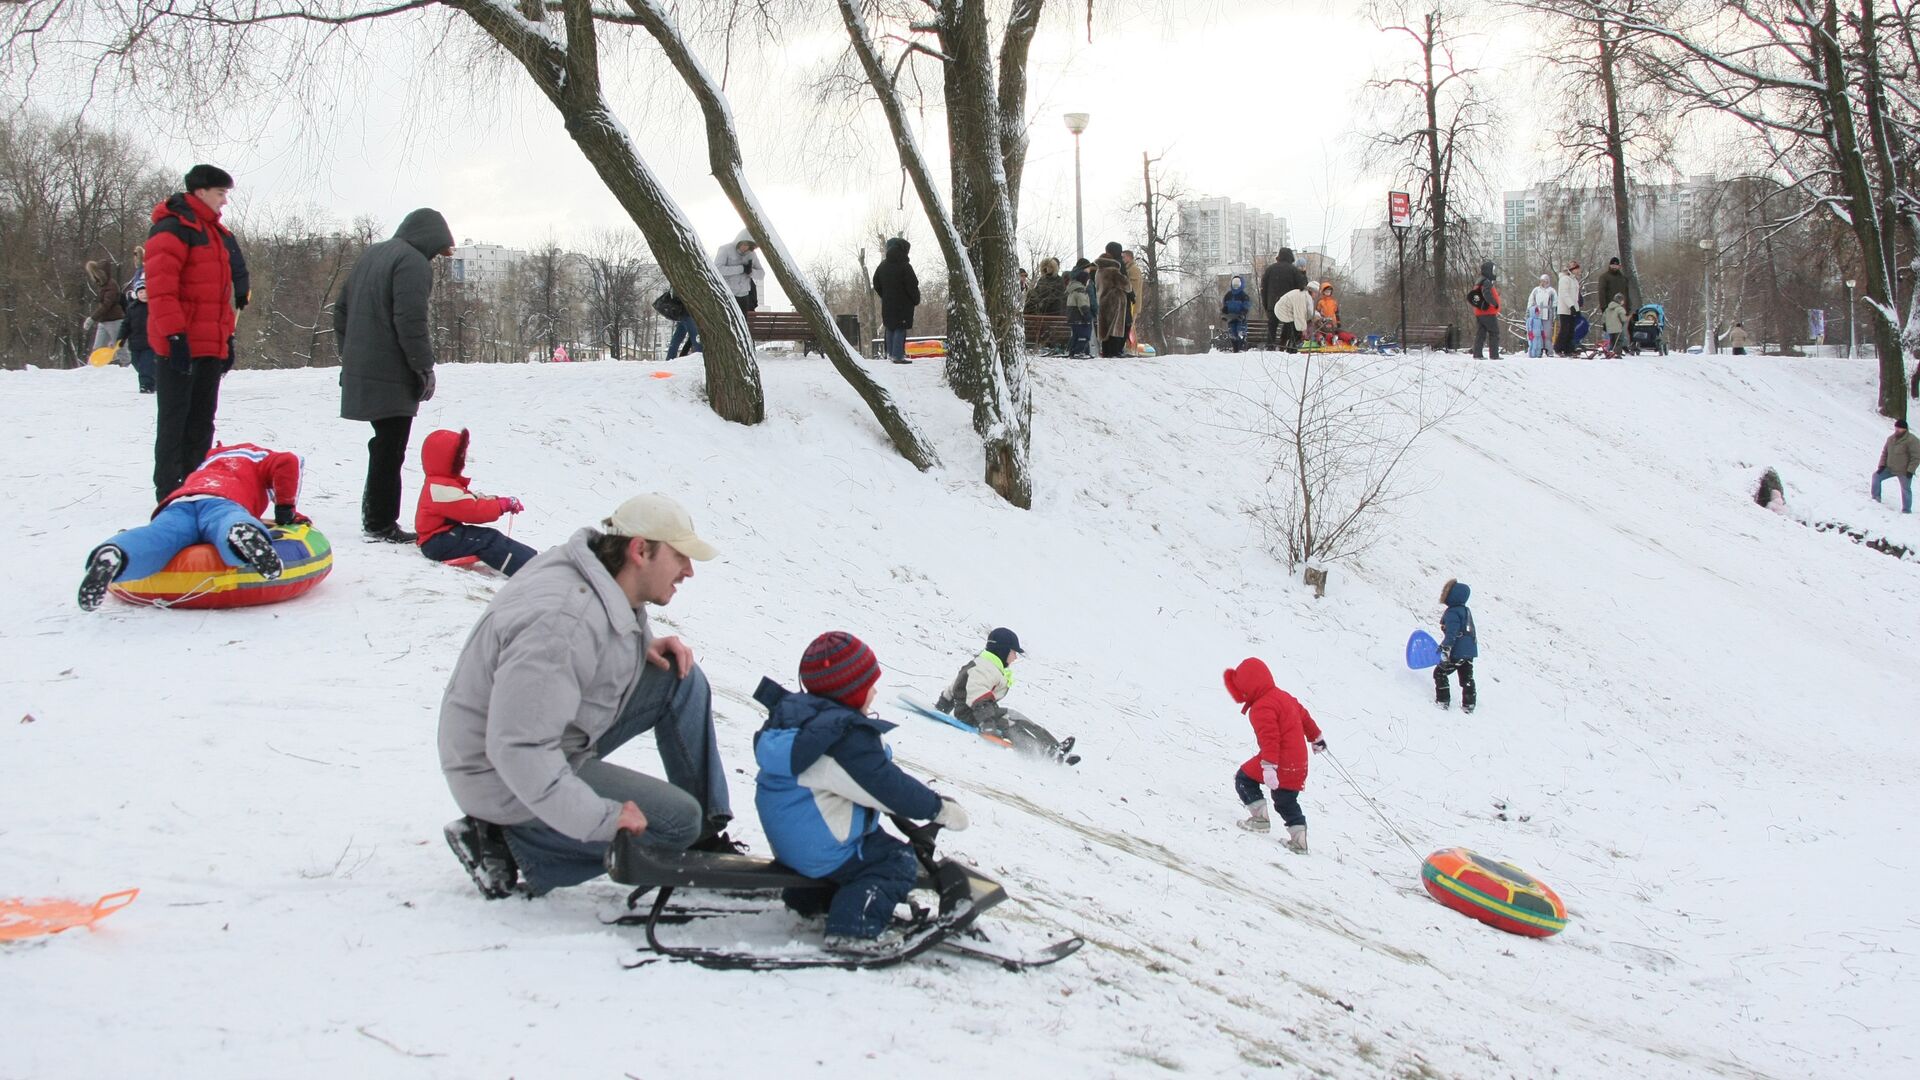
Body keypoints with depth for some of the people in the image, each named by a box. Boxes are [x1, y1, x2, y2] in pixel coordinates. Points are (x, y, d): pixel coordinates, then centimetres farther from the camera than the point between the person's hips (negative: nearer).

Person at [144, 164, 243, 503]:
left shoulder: (217, 233, 19)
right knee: (174, 418, -3)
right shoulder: (173, 228, -10)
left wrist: (228, 337, 20)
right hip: (179, 345, -9)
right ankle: (169, 492, 1)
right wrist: (175, 335, -23)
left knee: (202, 421, 12)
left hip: (211, 346, 9)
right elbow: (160, 288, -18)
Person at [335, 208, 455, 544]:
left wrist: (350, 358, 25)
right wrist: (425, 369, -12)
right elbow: (411, 323, -21)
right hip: (392, 377, -9)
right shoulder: (414, 263, -13)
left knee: (384, 446, 17)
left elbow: (341, 312, 21)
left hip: (360, 371, 9)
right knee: (390, 450, -3)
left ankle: (374, 516, 22)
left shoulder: (371, 255, 17)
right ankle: (381, 523, 1)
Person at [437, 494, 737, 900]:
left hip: (556, 743, 10)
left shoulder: (600, 573, -3)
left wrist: (647, 647, -2)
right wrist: (599, 819, -32)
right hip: (505, 780, -10)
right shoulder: (562, 622, -33)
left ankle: (708, 837, 8)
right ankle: (506, 848, -7)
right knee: (678, 821, -14)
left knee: (682, 679, 3)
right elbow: (518, 750, -36)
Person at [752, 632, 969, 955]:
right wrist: (940, 809, -7)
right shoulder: (849, 737, -26)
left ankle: (809, 896, 35)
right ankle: (853, 928, -9)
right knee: (899, 863, 2)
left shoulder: (792, 713, 3)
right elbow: (889, 788, -22)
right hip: (823, 852, -9)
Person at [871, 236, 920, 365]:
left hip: (887, 304, 7)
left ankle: (891, 353, 21)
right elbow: (912, 286, -15)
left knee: (890, 328, 16)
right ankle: (898, 356, -8)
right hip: (903, 304, -7)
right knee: (900, 329, -5)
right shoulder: (905, 267, -16)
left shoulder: (882, 266, 6)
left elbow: (876, 284, 13)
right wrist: (916, 300, 0)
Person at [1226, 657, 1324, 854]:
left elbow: (1270, 739, -29)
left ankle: (1259, 818, 0)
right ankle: (1299, 841, 12)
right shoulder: (1283, 696, 13)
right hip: (1298, 763, 9)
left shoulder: (1262, 707, -18)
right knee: (1286, 802, 20)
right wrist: (1316, 738, 41)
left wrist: (1269, 767, -35)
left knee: (1244, 778, 5)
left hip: (1281, 762, -9)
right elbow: (1305, 716, 26)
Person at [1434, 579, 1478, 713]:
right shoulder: (1465, 611, 13)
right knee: (1467, 678, 15)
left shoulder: (1452, 613, -17)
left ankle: (1443, 700, 6)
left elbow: (1451, 634, -25)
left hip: (1457, 653, -9)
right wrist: (1444, 645, 31)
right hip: (1470, 651, 9)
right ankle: (1469, 704, 17)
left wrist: (1445, 649, -26)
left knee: (1440, 673, 6)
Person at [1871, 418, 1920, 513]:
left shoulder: (1912, 441, -18)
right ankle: (1876, 497, 13)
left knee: (1905, 489, 1)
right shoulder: (1891, 439, 4)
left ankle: (1906, 509, 12)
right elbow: (1884, 452, 13)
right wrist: (1882, 465, 3)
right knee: (1876, 475, 2)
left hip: (1904, 472, -7)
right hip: (1890, 468, 7)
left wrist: (1910, 470, -19)